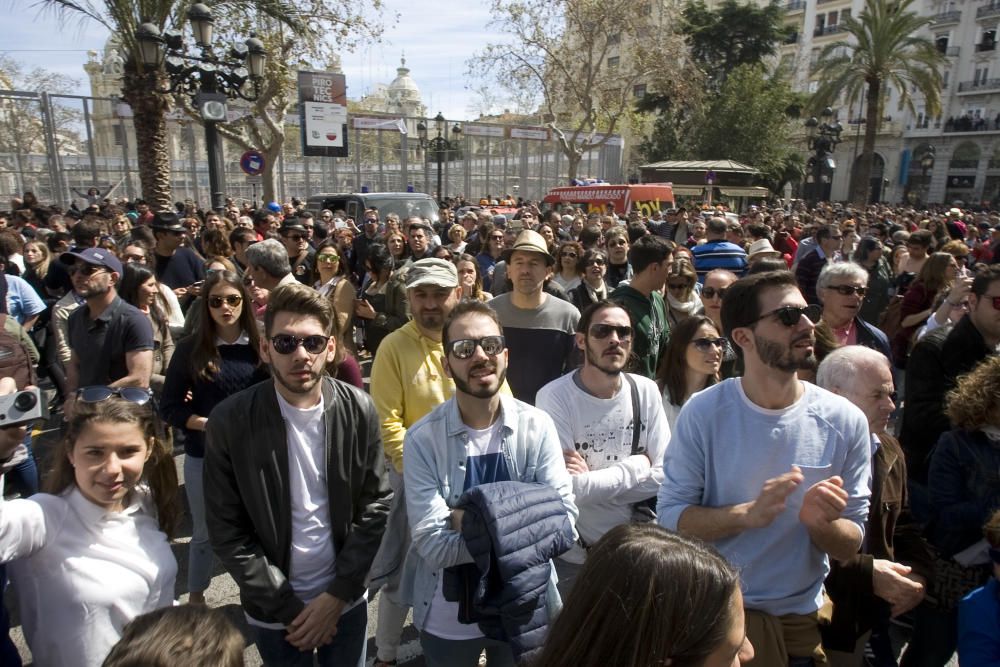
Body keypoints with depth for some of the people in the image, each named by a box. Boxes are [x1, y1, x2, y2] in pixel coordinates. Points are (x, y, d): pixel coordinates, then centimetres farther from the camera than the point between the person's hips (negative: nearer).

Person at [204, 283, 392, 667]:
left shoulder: (359, 410, -10)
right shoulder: (229, 422, -15)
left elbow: (376, 506, -6)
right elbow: (226, 531, -11)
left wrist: (337, 595, -10)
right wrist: (288, 608, -11)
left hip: (346, 599, 1)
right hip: (273, 609, -1)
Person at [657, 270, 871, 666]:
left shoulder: (845, 421, -11)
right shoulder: (703, 412, -15)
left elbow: (849, 546, -5)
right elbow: (670, 516, -14)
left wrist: (821, 524, -26)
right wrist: (747, 514, -28)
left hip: (804, 617, 2)